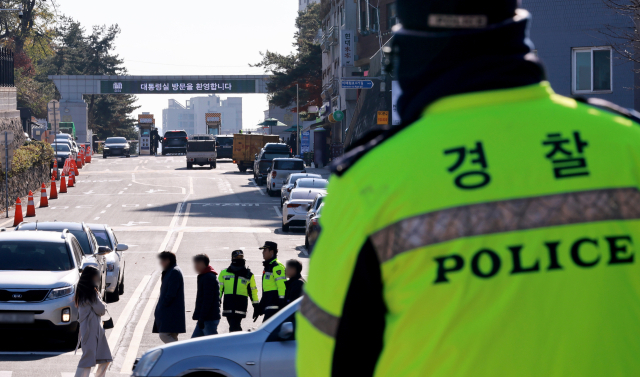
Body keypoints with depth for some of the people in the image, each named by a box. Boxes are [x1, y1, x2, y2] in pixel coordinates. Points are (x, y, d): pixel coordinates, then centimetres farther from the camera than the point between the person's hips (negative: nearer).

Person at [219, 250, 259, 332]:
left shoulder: (248, 275, 10)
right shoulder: (224, 273, 13)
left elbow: (253, 291, 13)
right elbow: (219, 289, 13)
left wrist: (256, 306, 11)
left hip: (240, 306, -3)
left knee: (234, 328, -15)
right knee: (235, 327, 8)